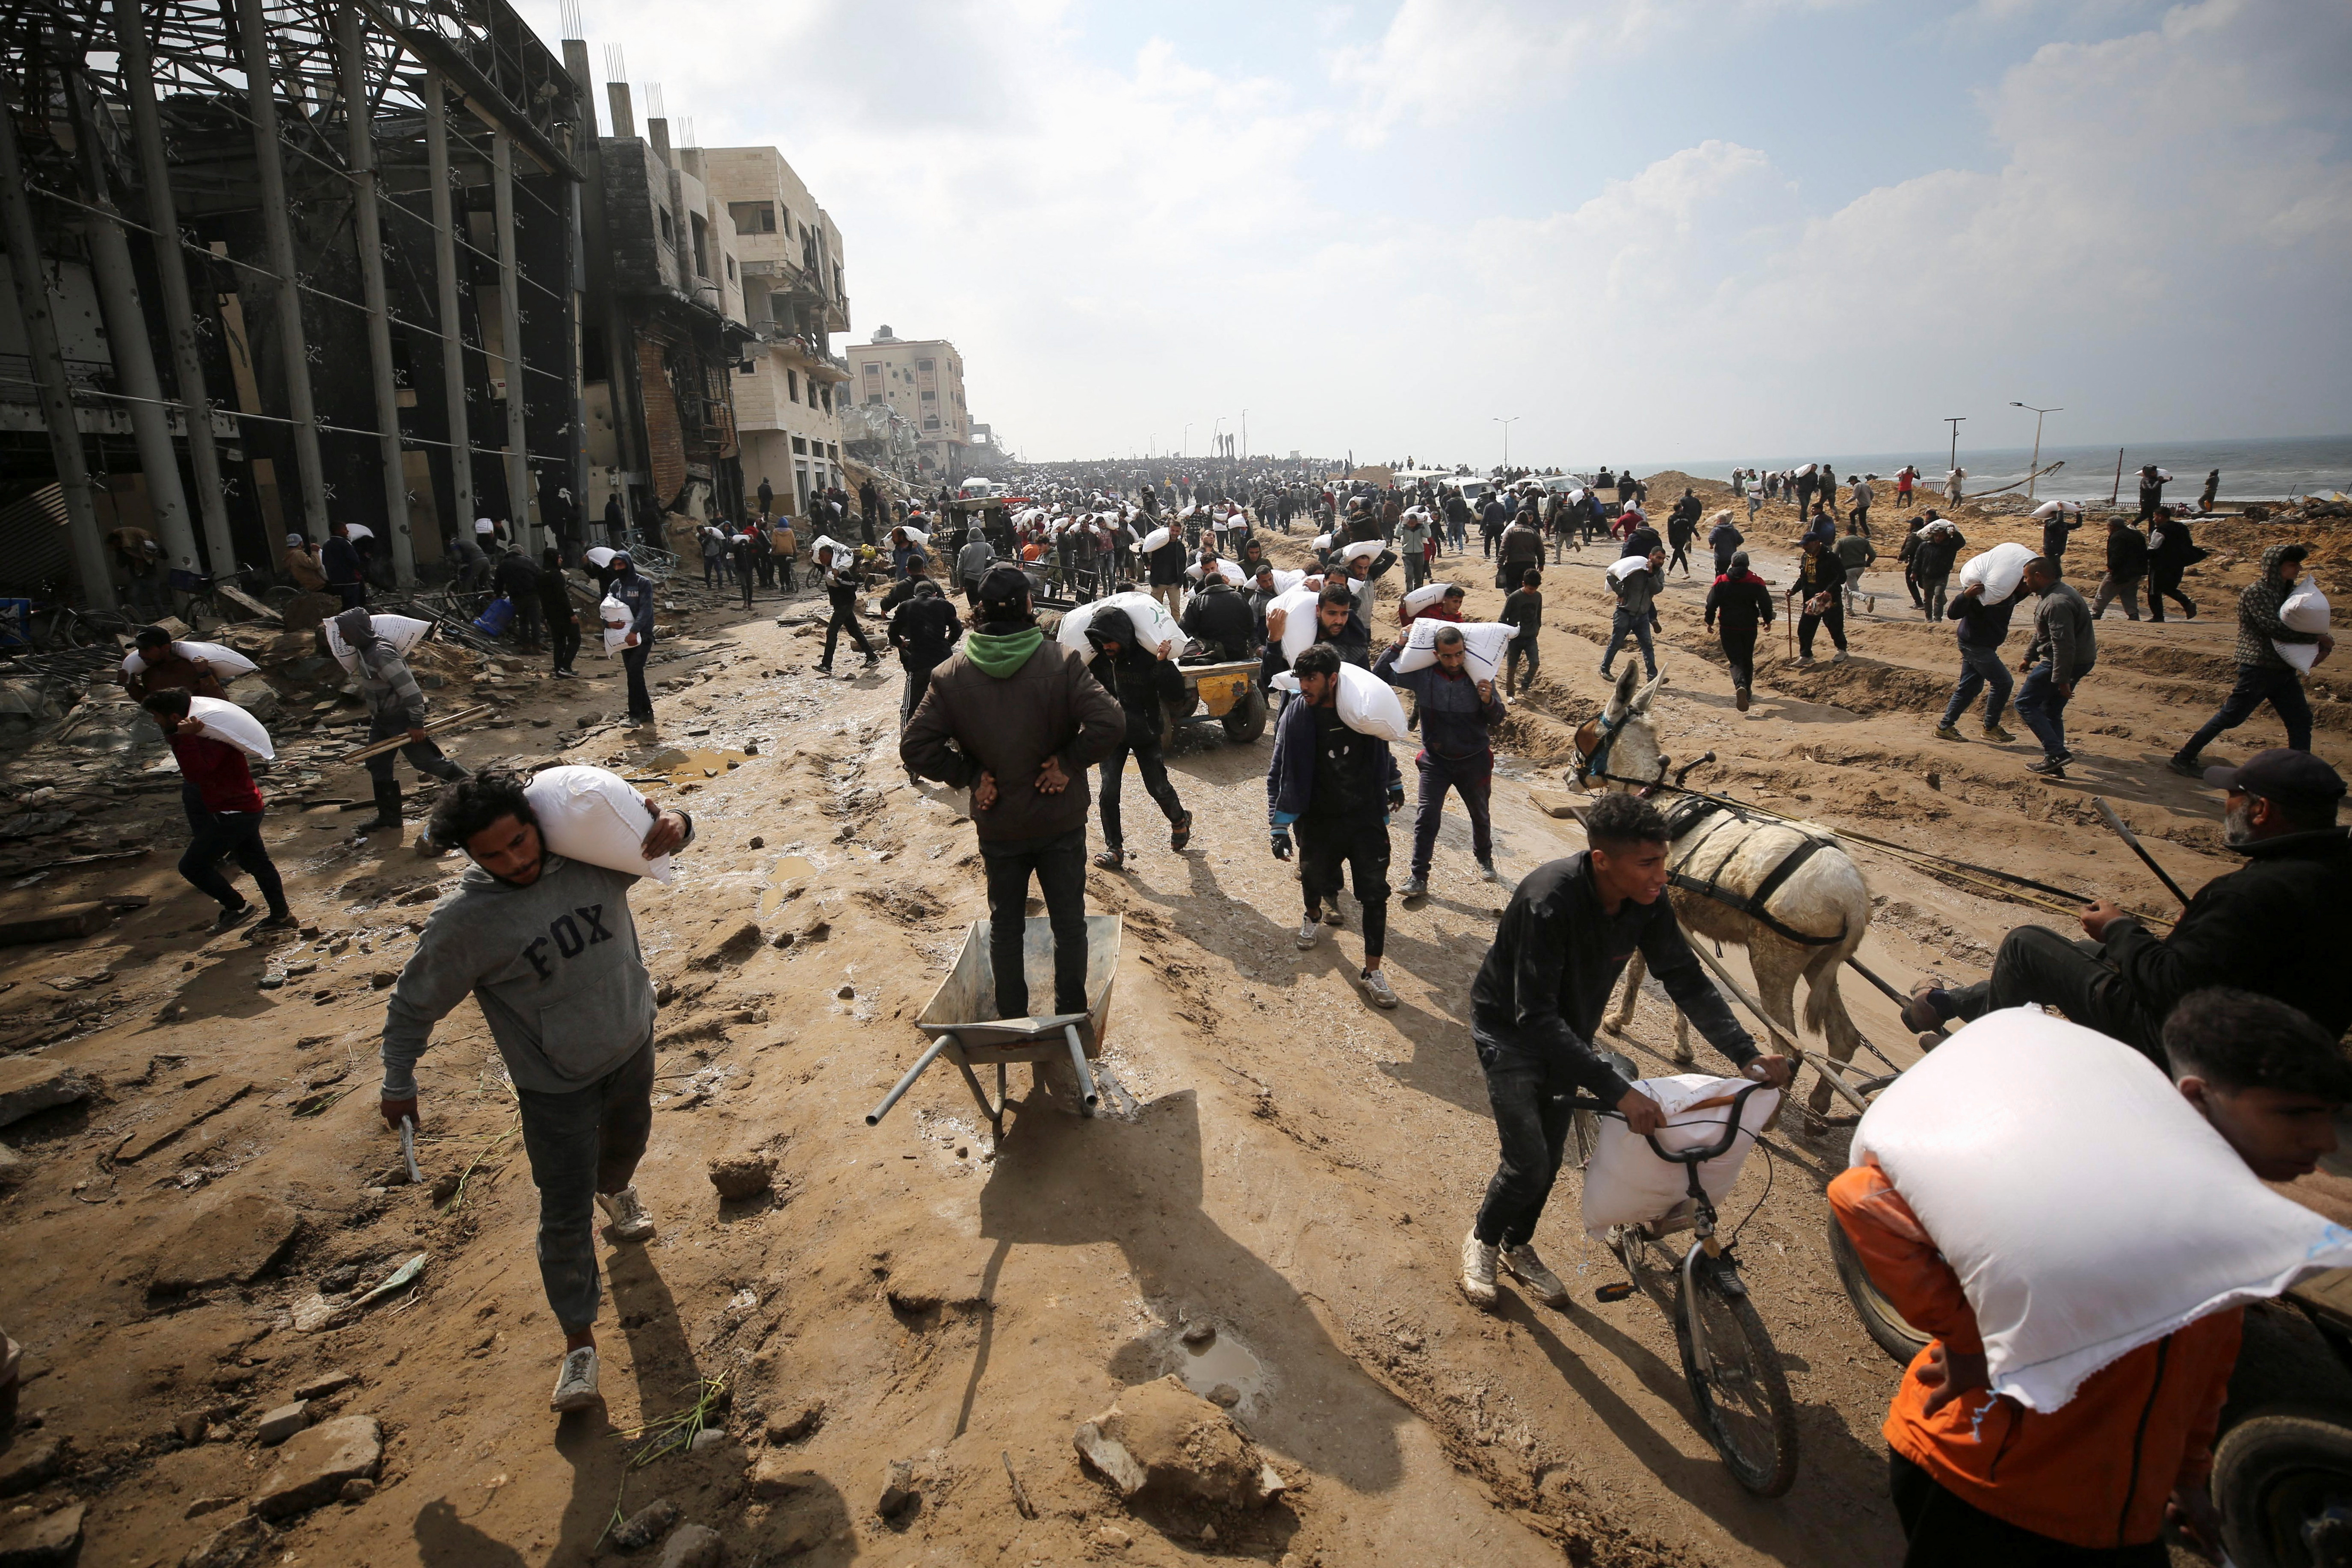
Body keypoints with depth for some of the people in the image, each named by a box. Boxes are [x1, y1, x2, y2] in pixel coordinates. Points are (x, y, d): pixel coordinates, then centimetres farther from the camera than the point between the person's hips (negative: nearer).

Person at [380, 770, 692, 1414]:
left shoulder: (591, 853, -17)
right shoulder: (465, 921, -24)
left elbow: (653, 828, -1)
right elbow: (413, 1005, -9)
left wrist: (674, 823, -26)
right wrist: (398, 1084, -1)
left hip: (633, 1046, 4)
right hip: (557, 1086, -4)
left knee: (628, 1141, 31)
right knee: (565, 1217, 1)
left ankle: (615, 1190, 66)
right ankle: (579, 1338, 21)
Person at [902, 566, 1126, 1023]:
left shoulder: (951, 674, -9)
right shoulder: (1061, 661, -16)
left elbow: (915, 747, -11)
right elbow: (1110, 723, -26)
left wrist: (969, 775, -3)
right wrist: (1070, 762, -14)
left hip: (998, 825, 2)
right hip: (1061, 819, -2)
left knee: (1005, 922, 18)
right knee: (1069, 920, 14)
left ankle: (1011, 1017, 29)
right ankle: (1071, 1015, 24)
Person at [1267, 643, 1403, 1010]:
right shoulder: (1295, 716, -11)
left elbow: (1383, 748, 14)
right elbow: (1278, 774, -8)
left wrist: (1395, 785, 25)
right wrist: (1279, 828, -12)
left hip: (1367, 818, 0)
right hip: (1319, 822, 0)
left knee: (1375, 894, -2)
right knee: (1314, 878, 18)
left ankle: (1371, 972, 9)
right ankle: (1314, 916, 55)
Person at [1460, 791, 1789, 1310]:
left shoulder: (1647, 902, -19)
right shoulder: (1550, 900, -39)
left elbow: (1687, 980, -7)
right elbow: (1536, 1017, -40)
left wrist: (1747, 1055, -20)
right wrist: (1618, 1092, -44)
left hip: (1567, 1030, 6)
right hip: (1510, 1030, -6)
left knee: (1550, 1155, 13)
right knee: (1529, 1163, -7)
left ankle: (1518, 1247, 39)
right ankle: (1482, 1239, 23)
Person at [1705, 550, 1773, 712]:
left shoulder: (1721, 582, -5)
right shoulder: (1756, 582, -3)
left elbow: (1711, 604, -4)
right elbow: (1766, 603, 0)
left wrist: (1710, 622, 10)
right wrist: (1767, 620, 17)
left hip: (1729, 628, -1)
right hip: (1750, 628, 1)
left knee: (1735, 661, -4)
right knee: (1748, 659, 18)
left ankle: (1740, 686, -31)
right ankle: (1747, 690, 26)